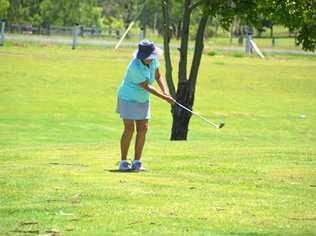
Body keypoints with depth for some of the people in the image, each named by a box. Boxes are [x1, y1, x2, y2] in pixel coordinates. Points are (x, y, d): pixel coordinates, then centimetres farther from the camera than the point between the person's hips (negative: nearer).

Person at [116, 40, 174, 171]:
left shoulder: (153, 60, -9)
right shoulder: (135, 67, -30)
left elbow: (158, 77, 5)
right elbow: (146, 87, -25)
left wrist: (165, 91, -11)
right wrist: (164, 97, -22)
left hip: (143, 100, 7)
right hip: (128, 98, -7)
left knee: (143, 129, 0)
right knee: (129, 129, -10)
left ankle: (137, 162, 4)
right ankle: (123, 162, -4)